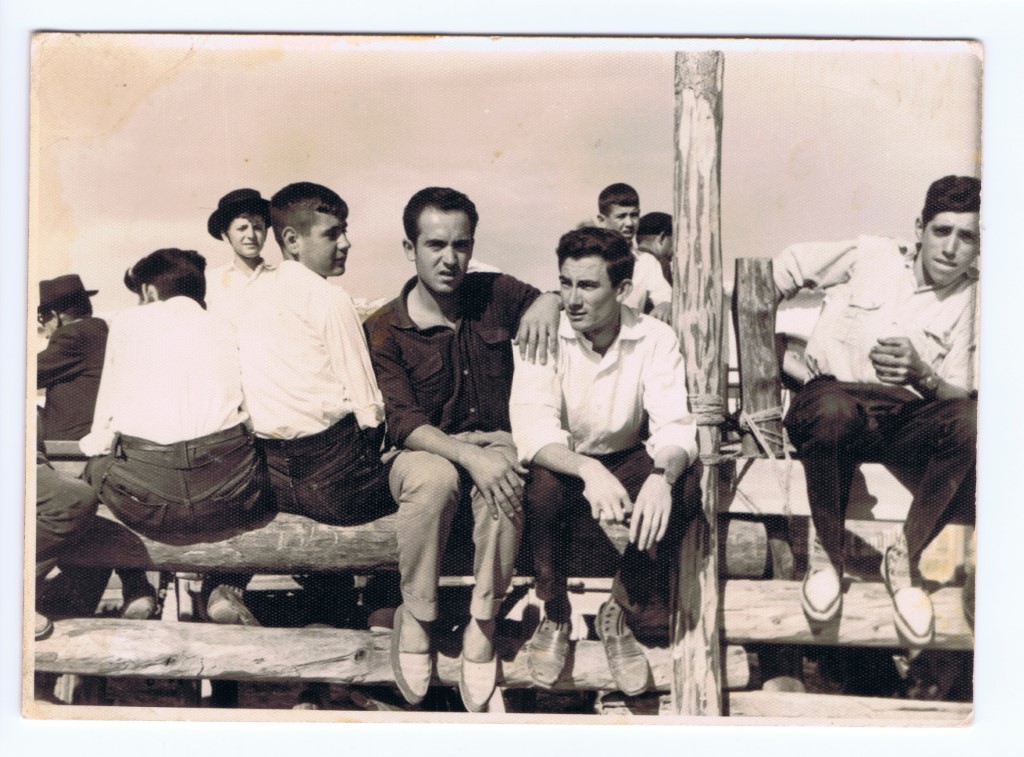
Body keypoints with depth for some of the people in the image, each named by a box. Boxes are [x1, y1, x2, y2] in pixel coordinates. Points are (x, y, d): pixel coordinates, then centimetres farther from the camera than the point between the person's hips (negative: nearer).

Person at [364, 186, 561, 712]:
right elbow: (403, 423, -15)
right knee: (434, 478, -38)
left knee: (504, 480, -35)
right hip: (424, 450, -1)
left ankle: (482, 627, -21)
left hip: (495, 440, 2)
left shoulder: (495, 295, 3)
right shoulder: (384, 329, -5)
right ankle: (414, 618, -18)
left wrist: (550, 301, -12)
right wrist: (468, 455, -33)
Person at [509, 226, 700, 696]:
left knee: (686, 482, -28)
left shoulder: (655, 339, -10)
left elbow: (674, 426, -21)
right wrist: (587, 470, -47)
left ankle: (620, 615, -9)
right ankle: (555, 616, -7)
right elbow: (532, 430, -27)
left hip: (627, 460, 2)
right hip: (564, 464, -1)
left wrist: (661, 476, -45)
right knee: (543, 486, -35)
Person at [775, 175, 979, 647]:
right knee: (834, 411, -41)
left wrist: (920, 374, -21)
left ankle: (904, 559, -17)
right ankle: (827, 553, -17)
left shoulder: (969, 300, 10)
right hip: (834, 394, -1)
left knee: (973, 420, -33)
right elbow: (784, 270, 19)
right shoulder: (871, 256, 8)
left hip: (906, 420, 2)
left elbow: (960, 396, 1)